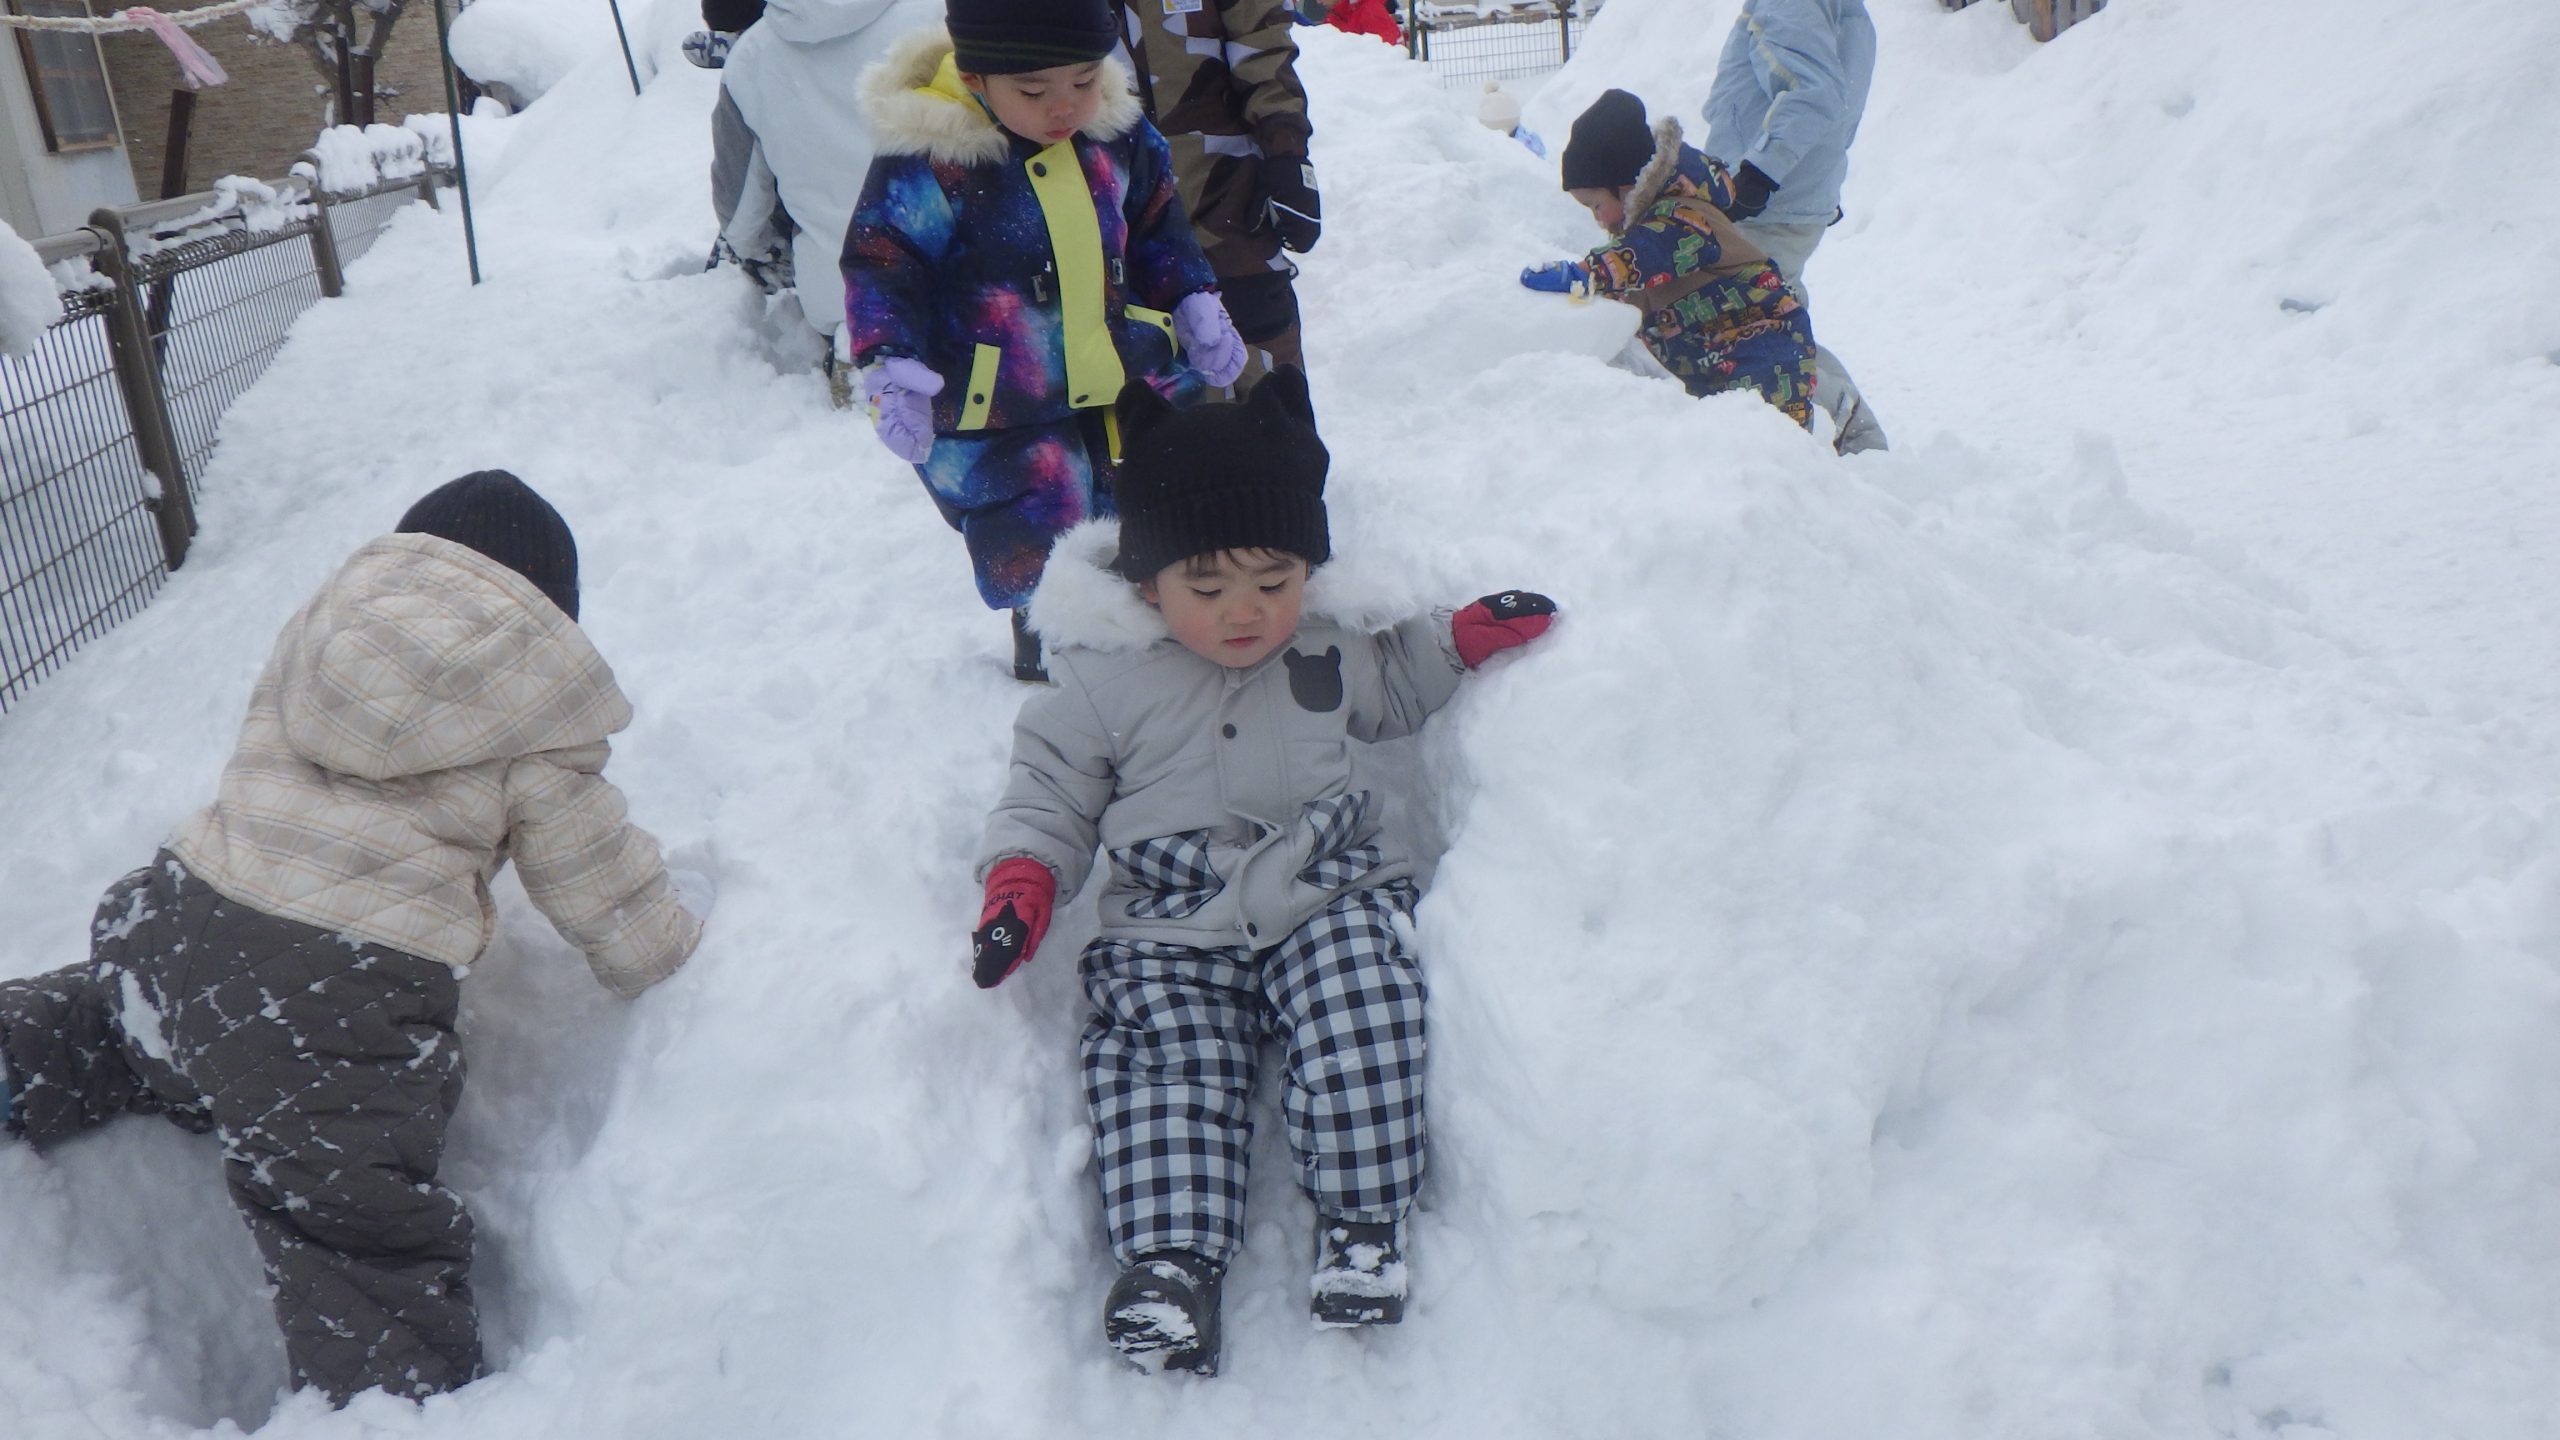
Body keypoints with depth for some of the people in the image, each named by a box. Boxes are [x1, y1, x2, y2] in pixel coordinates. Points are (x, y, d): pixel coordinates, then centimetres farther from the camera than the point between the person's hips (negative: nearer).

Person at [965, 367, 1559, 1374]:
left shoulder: (1329, 653, 6)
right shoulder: (1104, 686, -3)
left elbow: (1393, 686, 27)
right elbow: (1050, 791, 5)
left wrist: (1467, 638, 10)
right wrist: (1020, 885, -12)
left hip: (1329, 903, 1)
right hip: (1170, 938, -1)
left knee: (1359, 1016, -23)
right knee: (1162, 1061, -20)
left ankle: (1361, 1217, -14)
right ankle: (1171, 1257, -19)